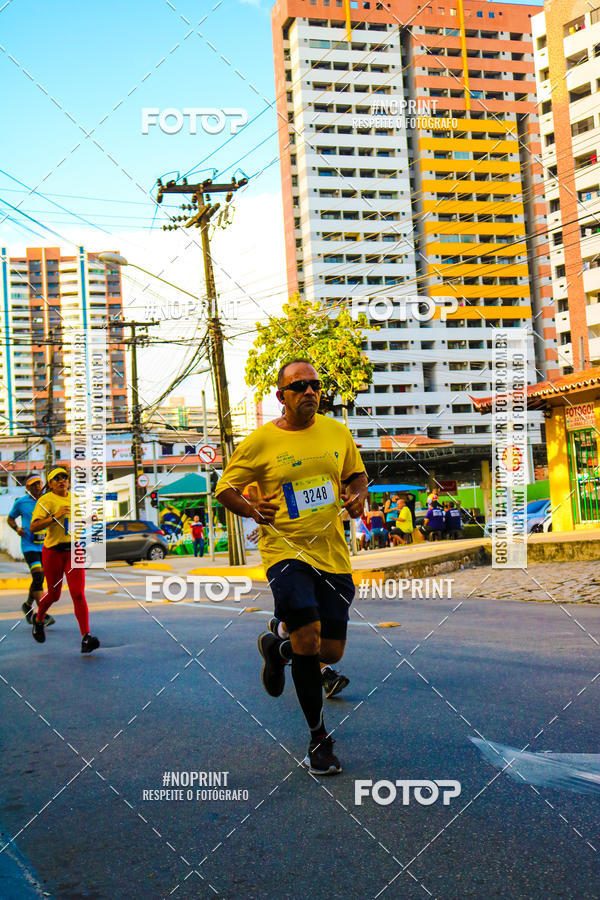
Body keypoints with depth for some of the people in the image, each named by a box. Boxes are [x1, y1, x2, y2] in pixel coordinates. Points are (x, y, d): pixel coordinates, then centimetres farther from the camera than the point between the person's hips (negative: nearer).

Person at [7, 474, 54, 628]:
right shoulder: (21, 502, 0)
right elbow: (10, 518, 14)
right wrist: (16, 528, -6)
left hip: (45, 545, 4)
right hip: (29, 545, -4)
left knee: (39, 579, 14)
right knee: (38, 577, -18)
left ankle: (28, 605, 39)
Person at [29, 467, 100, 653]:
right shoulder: (45, 500, -8)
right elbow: (33, 527, -19)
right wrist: (55, 516, -28)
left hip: (74, 551, 3)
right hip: (53, 552, -3)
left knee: (78, 594, -9)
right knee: (53, 594, 11)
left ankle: (86, 638, -14)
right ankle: (38, 619, 44)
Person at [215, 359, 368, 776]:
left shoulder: (337, 433, 6)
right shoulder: (261, 442, -4)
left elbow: (357, 474, 21)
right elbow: (225, 488, 3)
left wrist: (357, 496, -2)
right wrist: (252, 509, -17)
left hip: (332, 553, 4)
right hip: (285, 549, -4)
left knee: (331, 651, 6)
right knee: (307, 641, -18)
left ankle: (277, 647, 41)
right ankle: (318, 737, 3)